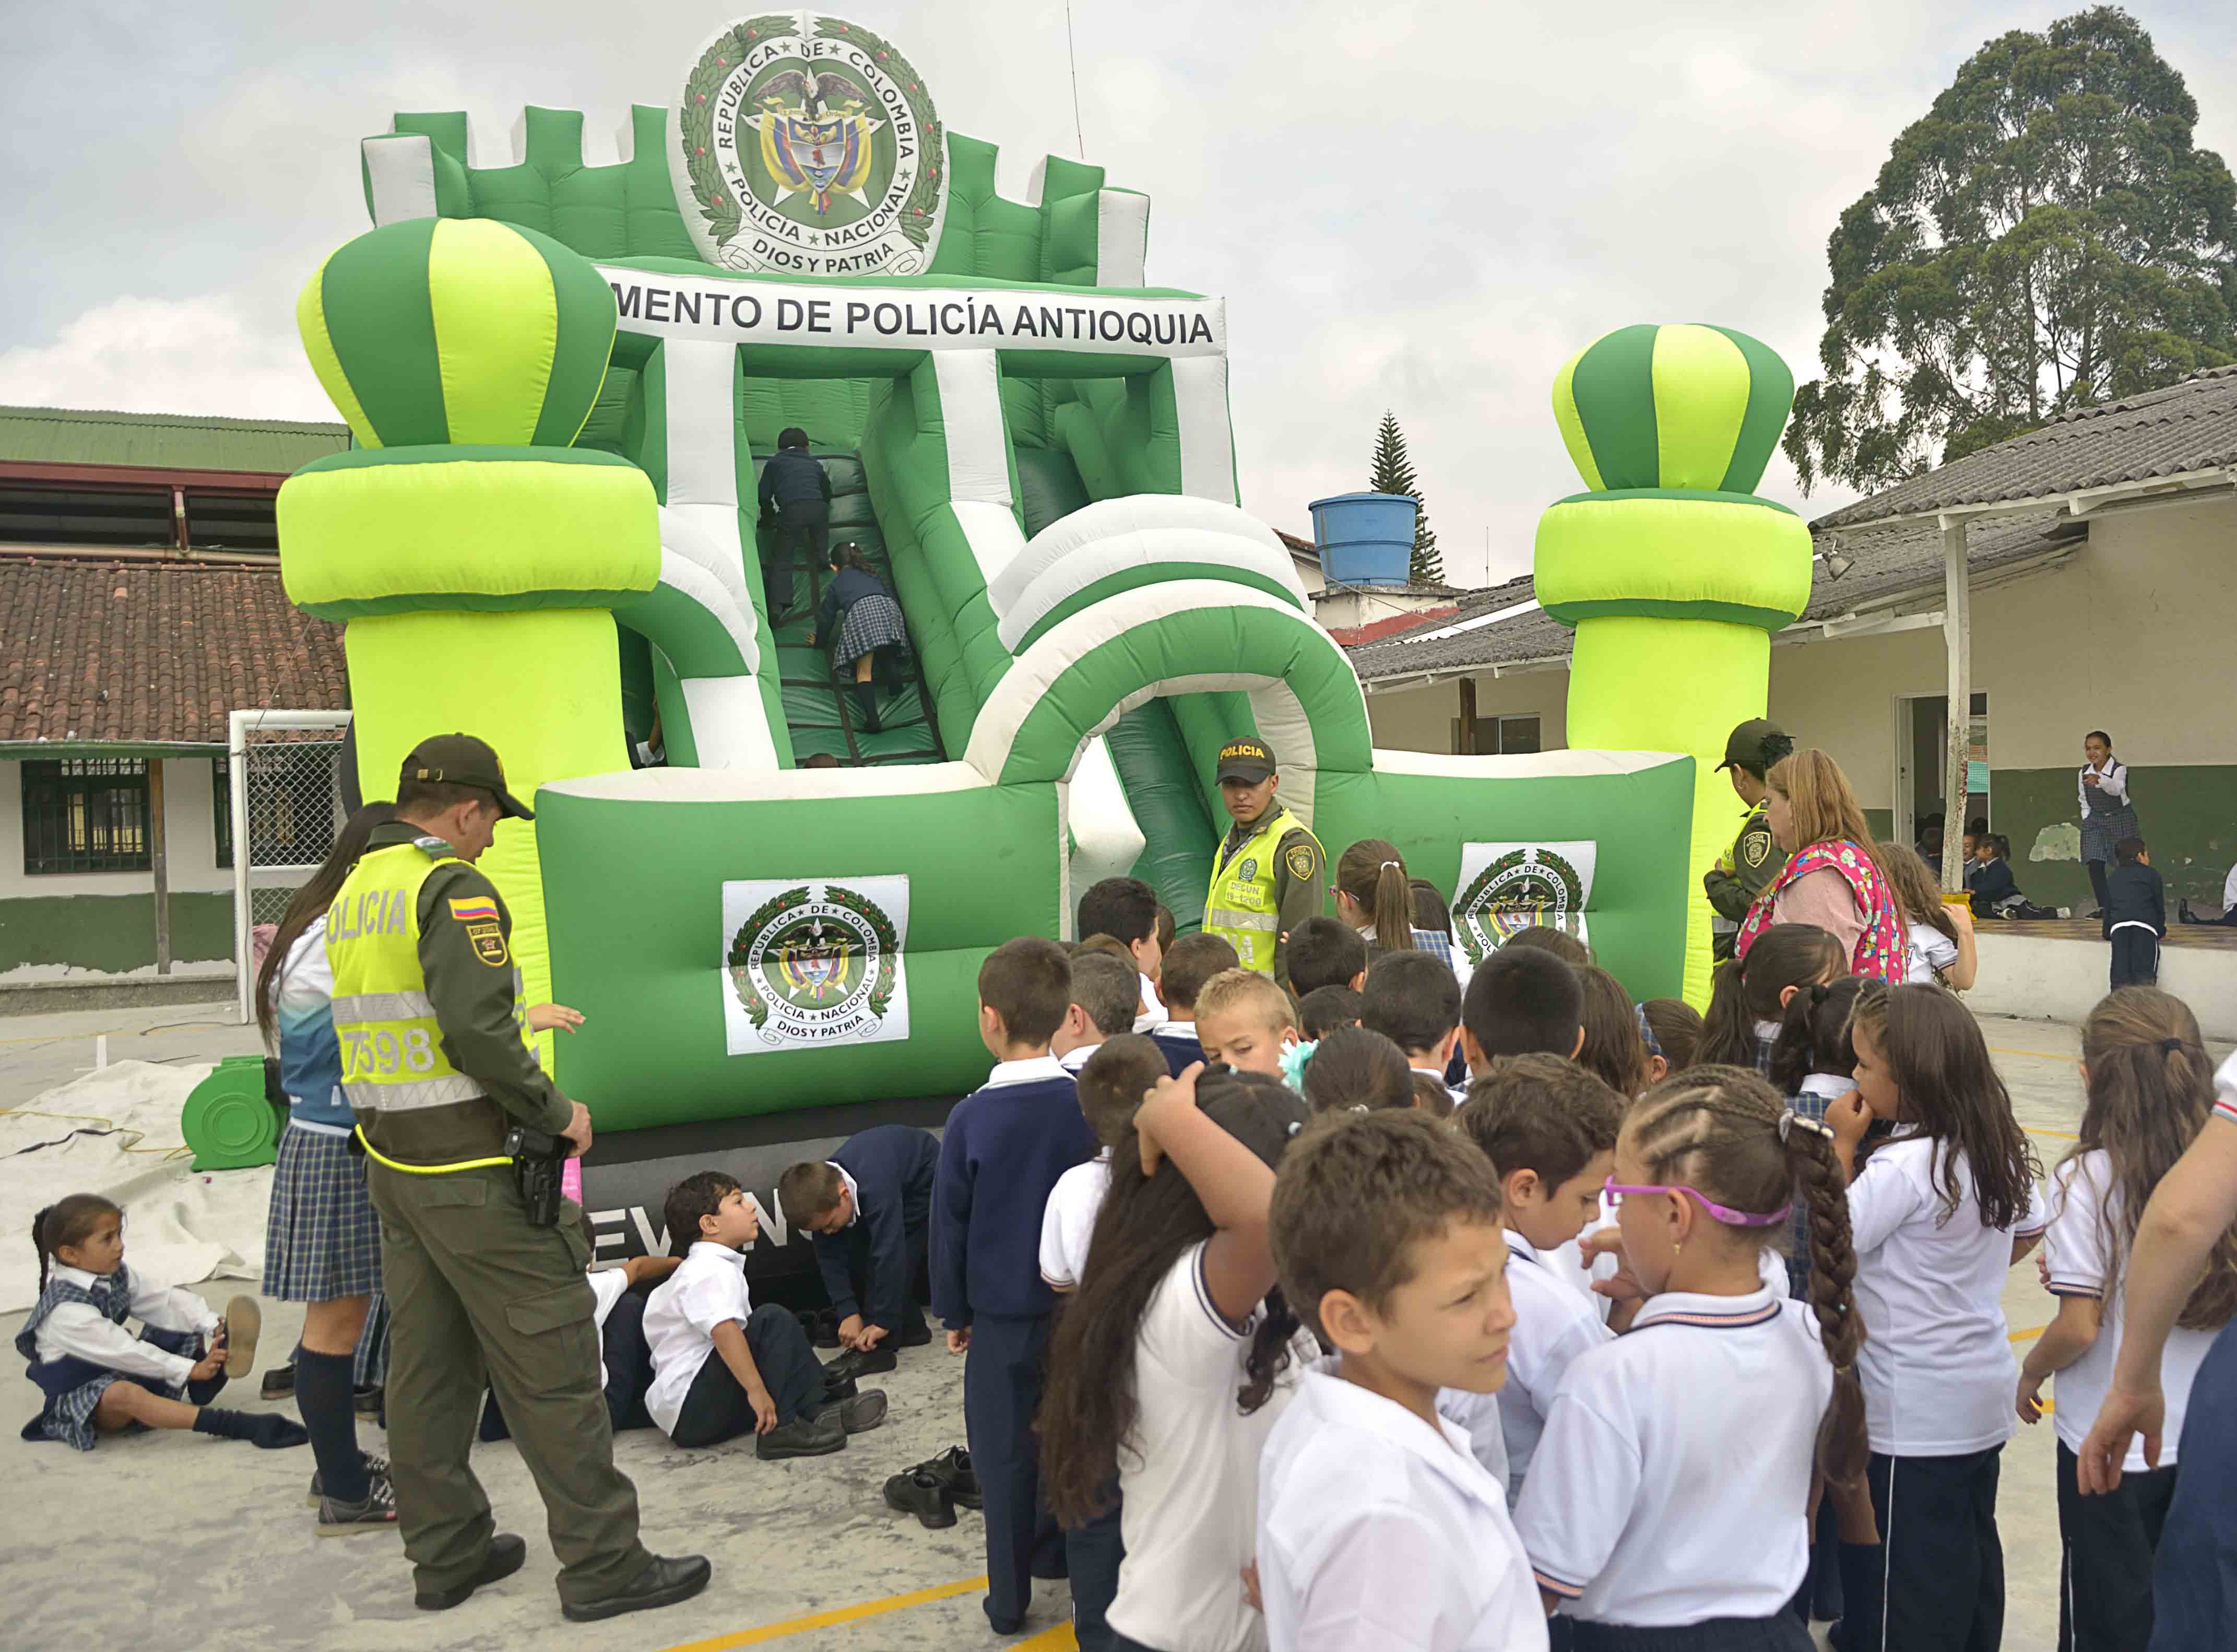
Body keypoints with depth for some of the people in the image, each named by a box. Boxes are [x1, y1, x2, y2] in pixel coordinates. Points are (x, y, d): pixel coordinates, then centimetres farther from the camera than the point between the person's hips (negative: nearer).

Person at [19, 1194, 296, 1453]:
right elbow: (123, 1350, -28)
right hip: (78, 1397, -10)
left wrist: (213, 1325, -16)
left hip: (120, 1374, 10)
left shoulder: (115, 1276, 2)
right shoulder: (66, 1310, -25)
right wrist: (190, 1370, -28)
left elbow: (165, 1301, 1)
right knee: (124, 1394, -42)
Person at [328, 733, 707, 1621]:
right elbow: (479, 1028, -25)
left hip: (392, 1164, 9)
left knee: (426, 1363, 15)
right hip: (472, 1169, -9)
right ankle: (601, 1563, 5)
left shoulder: (353, 892, 13)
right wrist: (555, 1108, -13)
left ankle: (445, 1553, 25)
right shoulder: (454, 889, -15)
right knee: (549, 1361, -2)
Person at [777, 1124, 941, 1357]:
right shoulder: (822, 1191, -23)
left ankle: (881, 1345, -16)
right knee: (861, 1251, 0)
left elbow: (888, 1254, -44)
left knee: (893, 1249, -21)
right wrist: (849, 1312, -27)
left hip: (924, 1176, -7)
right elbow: (830, 1257, -18)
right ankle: (909, 1329, 12)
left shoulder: (877, 1188, -46)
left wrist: (883, 1322, -41)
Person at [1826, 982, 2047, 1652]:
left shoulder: (1902, 1167, -25)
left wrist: (1841, 1146, -14)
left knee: (1901, 1597, 3)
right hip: (1984, 1397, 8)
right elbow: (2028, 1234, 18)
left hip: (1911, 1417, -8)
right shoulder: (2000, 1150, 2)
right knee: (1971, 1555, 22)